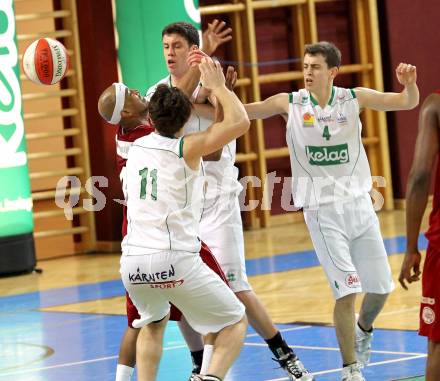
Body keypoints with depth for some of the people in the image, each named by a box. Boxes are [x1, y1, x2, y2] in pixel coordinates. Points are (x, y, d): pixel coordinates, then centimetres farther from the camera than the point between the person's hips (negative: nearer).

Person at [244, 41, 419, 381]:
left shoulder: (354, 98, -3)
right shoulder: (290, 104, -5)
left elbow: (408, 103, -5)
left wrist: (409, 84, -27)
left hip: (359, 203, 3)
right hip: (323, 210, -3)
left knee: (381, 286, 10)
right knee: (347, 291, -12)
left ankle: (364, 329, 42)